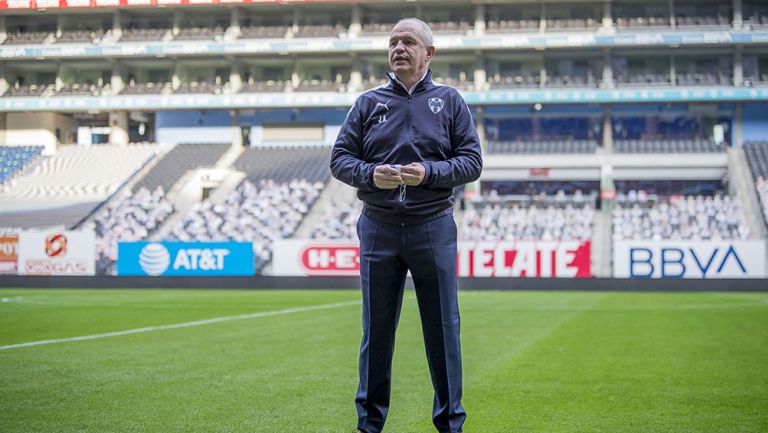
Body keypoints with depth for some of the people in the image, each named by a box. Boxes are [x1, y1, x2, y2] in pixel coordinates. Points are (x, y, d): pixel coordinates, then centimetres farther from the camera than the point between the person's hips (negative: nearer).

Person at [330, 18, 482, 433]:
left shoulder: (449, 101, 6)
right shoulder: (368, 102, 9)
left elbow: (472, 160, 1)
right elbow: (340, 158, 8)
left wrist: (429, 172, -15)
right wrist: (370, 174, -12)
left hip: (433, 228, -1)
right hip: (378, 228, 1)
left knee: (442, 328, 3)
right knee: (376, 329, 7)